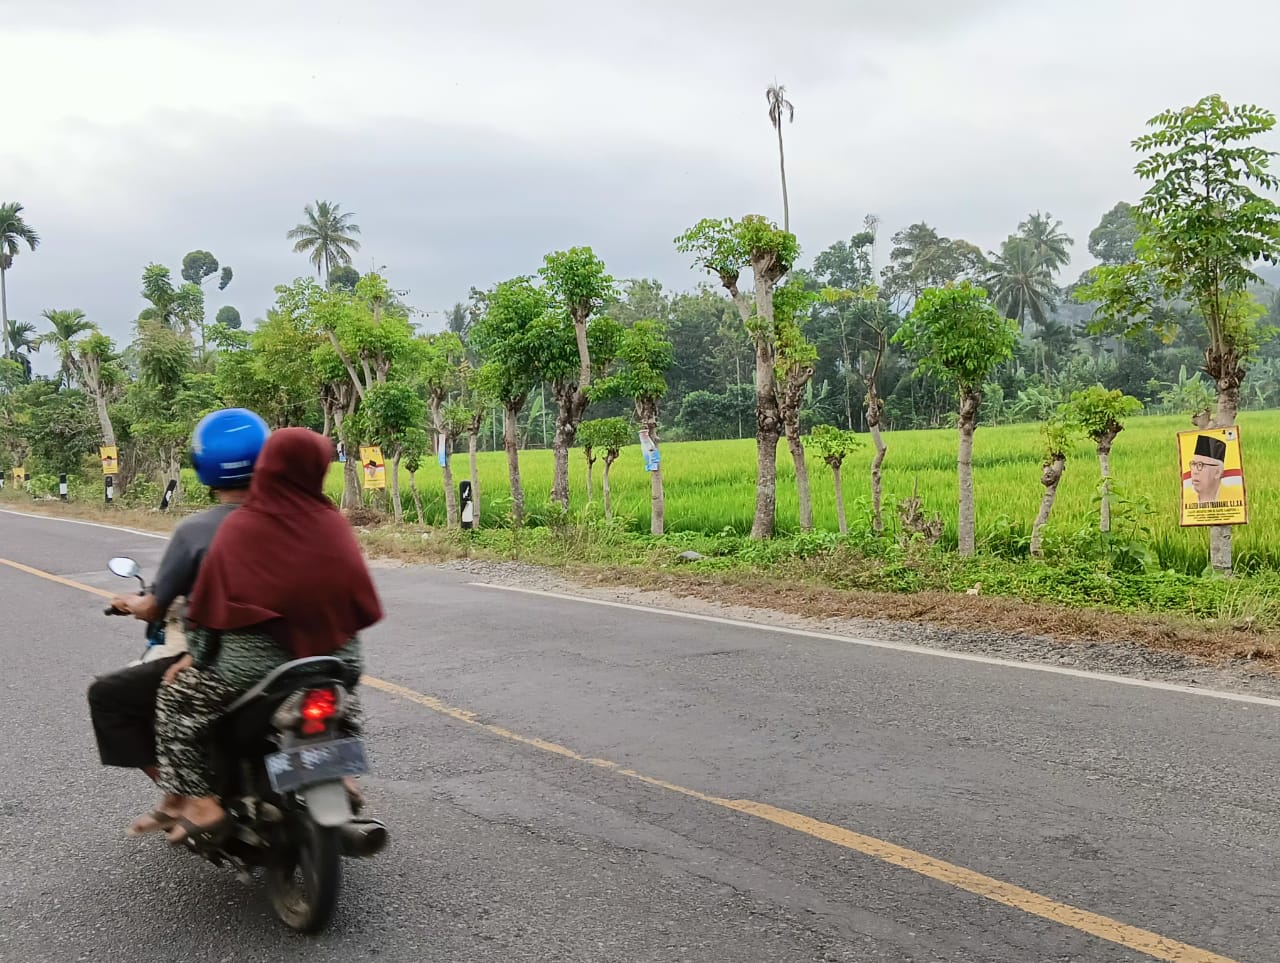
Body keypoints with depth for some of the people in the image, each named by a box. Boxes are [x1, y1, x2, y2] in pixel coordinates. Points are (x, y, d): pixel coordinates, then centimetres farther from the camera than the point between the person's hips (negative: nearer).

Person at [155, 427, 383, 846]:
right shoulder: (334, 525, 1)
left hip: (255, 663, -3)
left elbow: (208, 604, -4)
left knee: (176, 697, 18)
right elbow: (362, 601, 7)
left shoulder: (239, 528, -7)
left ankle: (200, 803, 8)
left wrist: (195, 652, 10)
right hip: (336, 659, 4)